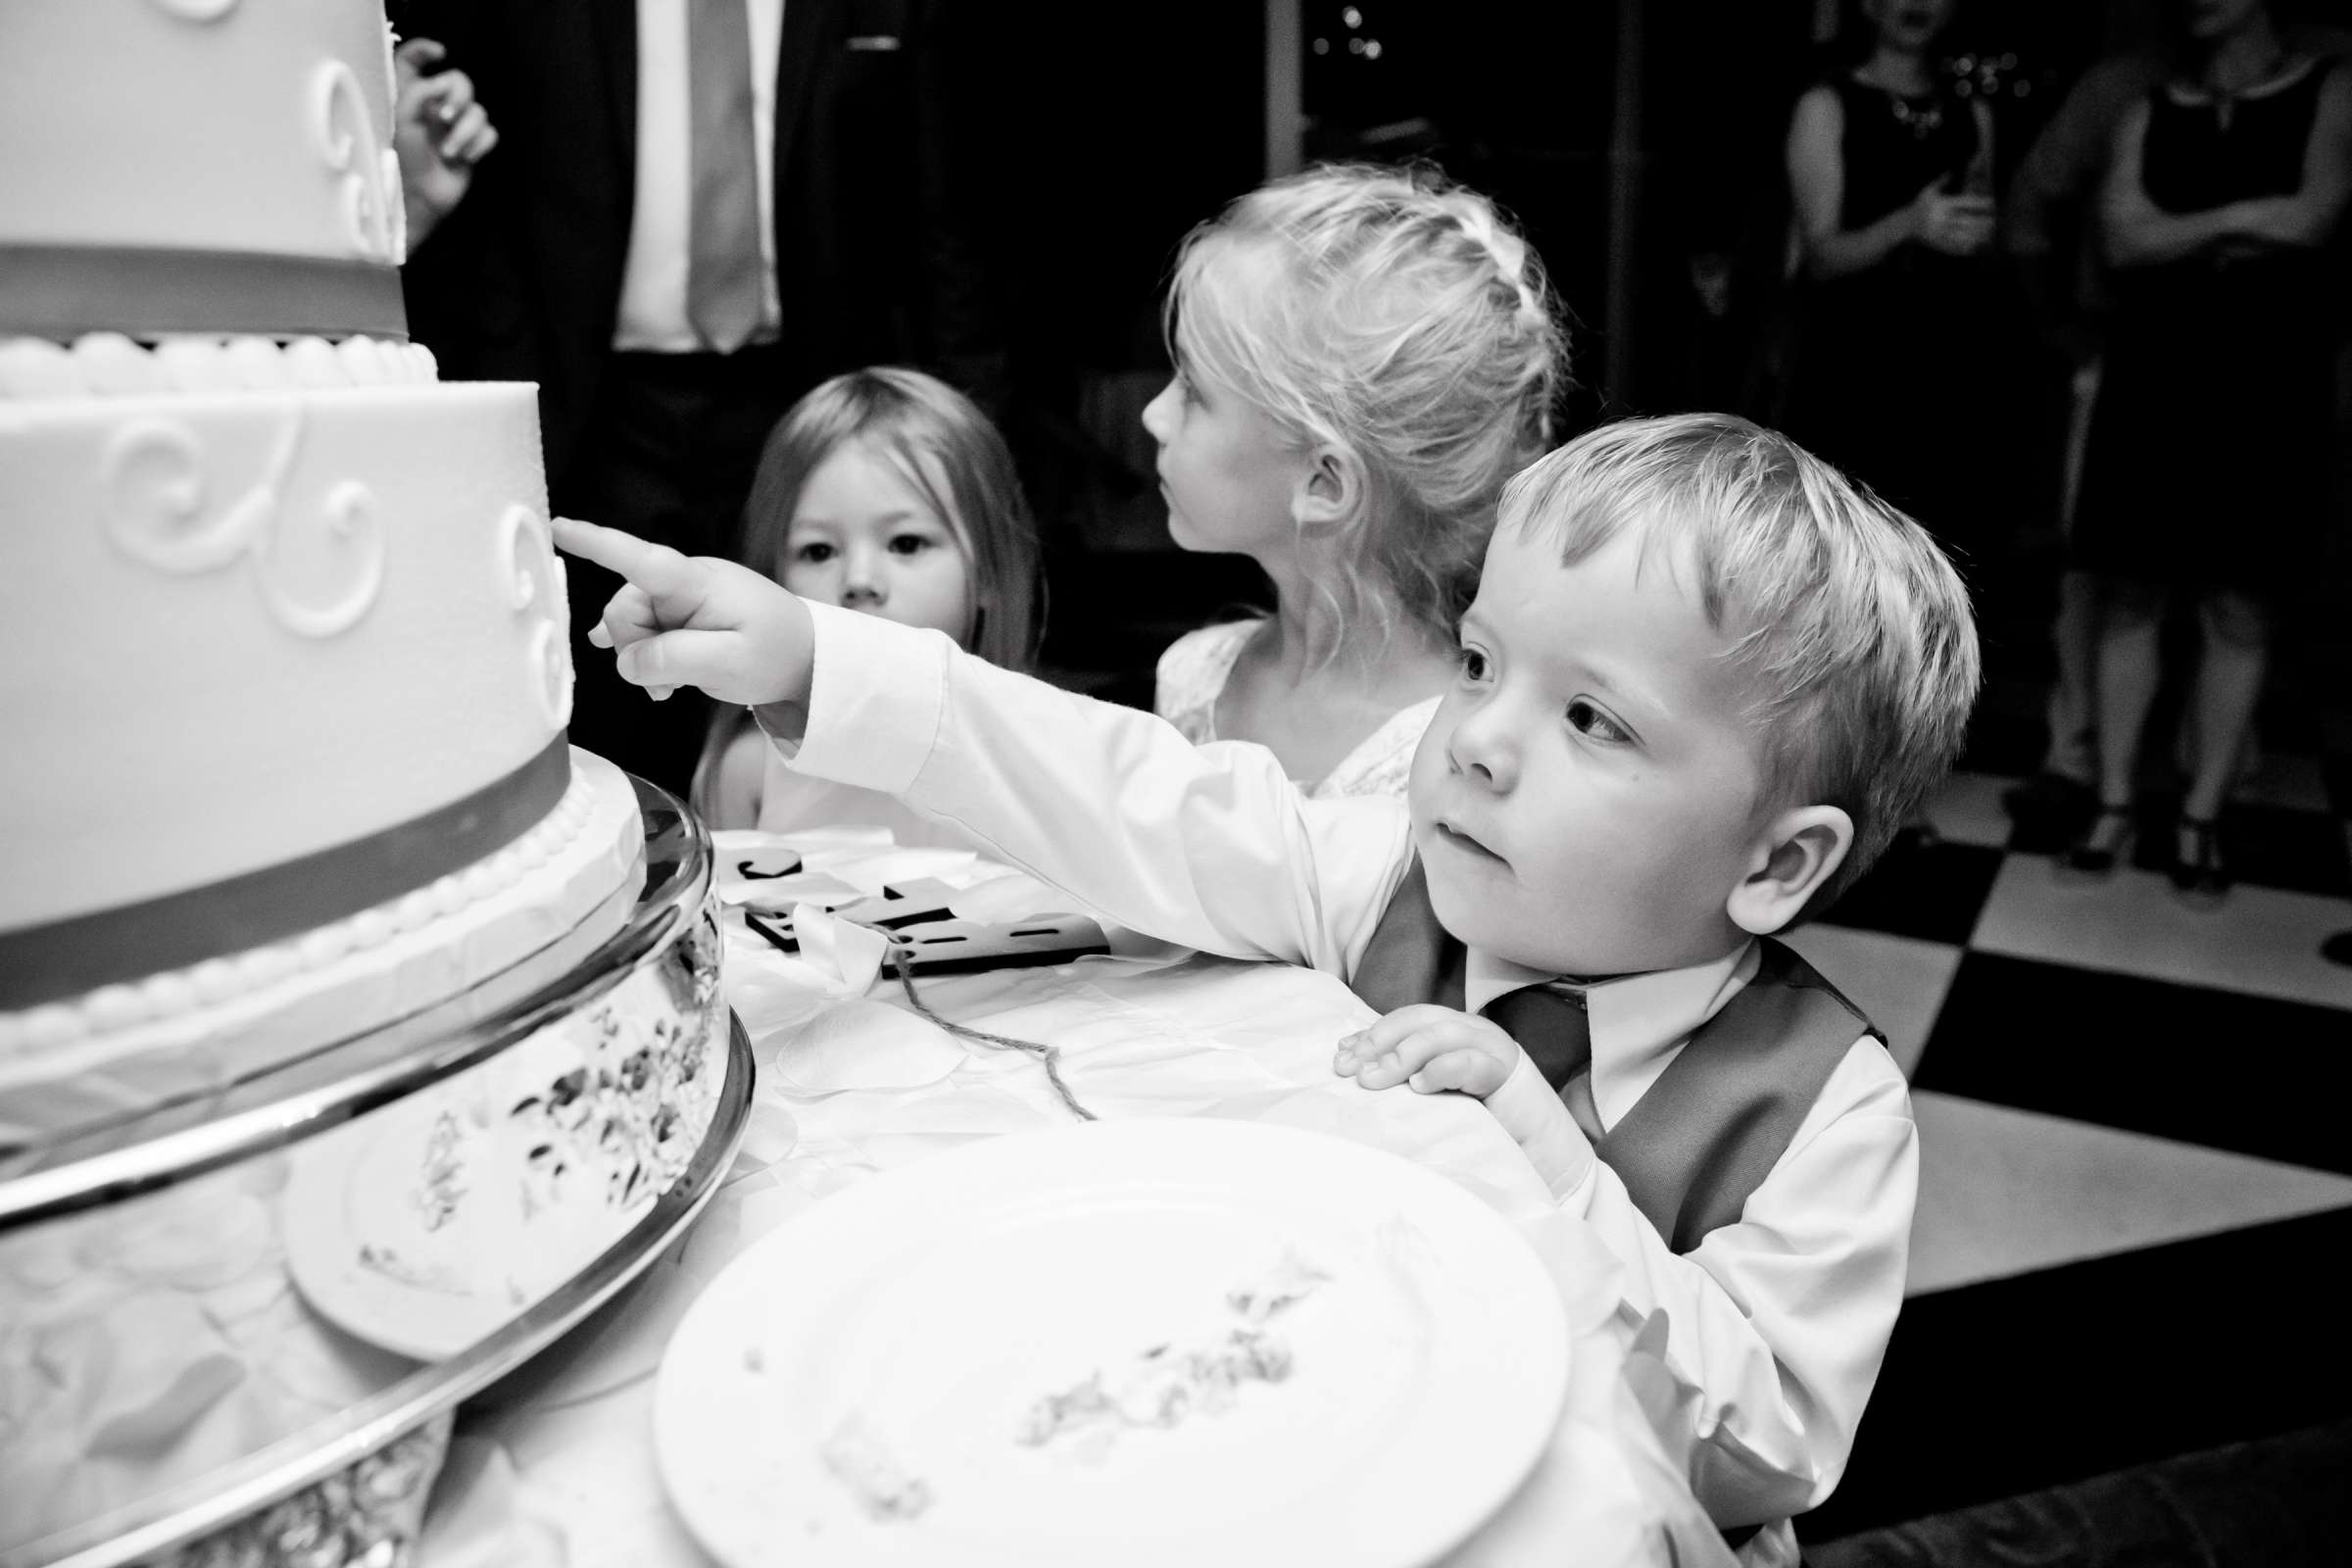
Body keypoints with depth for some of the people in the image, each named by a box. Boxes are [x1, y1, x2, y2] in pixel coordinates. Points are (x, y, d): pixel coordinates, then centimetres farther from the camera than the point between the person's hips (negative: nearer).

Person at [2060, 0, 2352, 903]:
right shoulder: (2147, 114, 10)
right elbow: (2123, 241, -3)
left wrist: (2182, 236, -4)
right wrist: (2242, 220, -7)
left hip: (2266, 388, -2)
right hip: (2150, 384, 2)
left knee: (2239, 615, 1)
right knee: (2129, 600, 2)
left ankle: (2200, 821, 8)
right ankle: (2115, 806, 10)